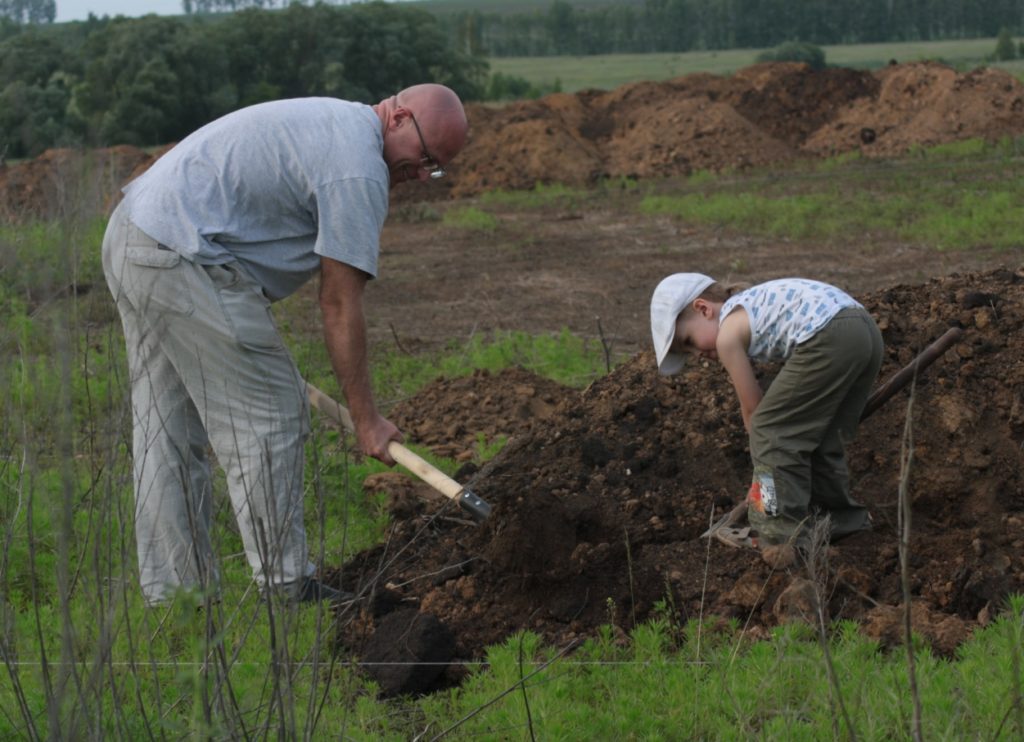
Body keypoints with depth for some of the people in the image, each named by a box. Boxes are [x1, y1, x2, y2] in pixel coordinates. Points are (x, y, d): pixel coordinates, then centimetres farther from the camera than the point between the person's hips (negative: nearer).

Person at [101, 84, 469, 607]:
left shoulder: (333, 121, 19)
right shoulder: (358, 171, -12)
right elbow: (340, 305, -12)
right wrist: (365, 418, -4)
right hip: (184, 259, -11)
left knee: (166, 427, 12)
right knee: (266, 416, -3)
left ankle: (172, 592, 18)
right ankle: (286, 588, 2)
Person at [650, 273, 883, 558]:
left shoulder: (728, 333, 6)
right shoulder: (754, 305, 31)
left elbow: (752, 408, 13)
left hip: (830, 339, -9)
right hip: (868, 331, 9)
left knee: (769, 430, 4)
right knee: (822, 435, 24)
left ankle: (781, 531, 4)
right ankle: (837, 514, 35)